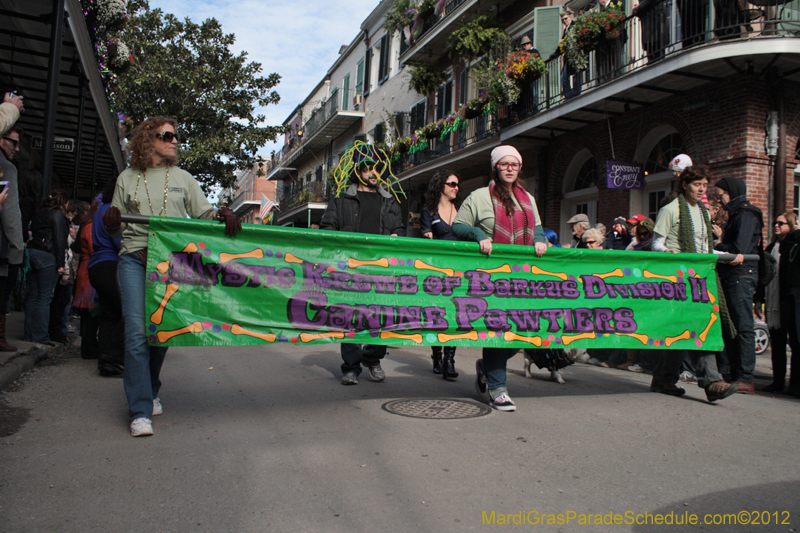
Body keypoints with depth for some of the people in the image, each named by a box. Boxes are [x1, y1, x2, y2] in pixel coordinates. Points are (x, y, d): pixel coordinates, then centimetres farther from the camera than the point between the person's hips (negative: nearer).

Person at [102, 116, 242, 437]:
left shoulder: (183, 178, 14)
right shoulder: (127, 179, 12)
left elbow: (204, 213, 9)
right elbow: (116, 229, 15)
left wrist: (223, 215, -12)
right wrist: (112, 224, -8)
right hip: (134, 260, -1)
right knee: (137, 331, -11)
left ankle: (150, 392, 29)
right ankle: (140, 411, -7)